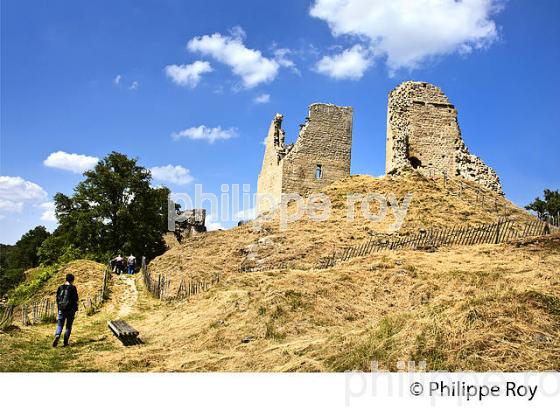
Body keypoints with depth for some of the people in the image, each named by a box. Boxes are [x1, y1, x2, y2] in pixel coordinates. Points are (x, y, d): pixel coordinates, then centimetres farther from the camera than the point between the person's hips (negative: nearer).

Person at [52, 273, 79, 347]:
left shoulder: (60, 288, 4)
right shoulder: (73, 288, -8)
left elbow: (57, 299, 10)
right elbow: (75, 299, -7)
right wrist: (76, 308, 8)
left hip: (61, 309, 3)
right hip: (70, 309, -3)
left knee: (59, 325, 9)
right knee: (68, 326, 8)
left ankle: (57, 336, -19)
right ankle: (65, 342, 7)